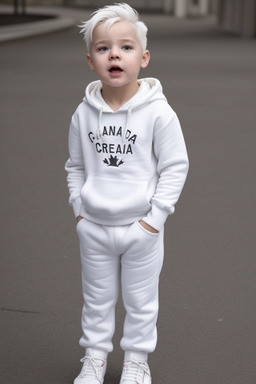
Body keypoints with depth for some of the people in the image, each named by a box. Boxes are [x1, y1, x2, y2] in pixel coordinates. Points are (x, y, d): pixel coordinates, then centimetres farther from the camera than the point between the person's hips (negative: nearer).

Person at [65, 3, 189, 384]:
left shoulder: (158, 112, -14)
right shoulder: (84, 114, -3)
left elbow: (175, 166, -10)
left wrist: (155, 216, -12)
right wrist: (79, 208, 2)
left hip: (141, 228, -3)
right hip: (93, 227, 3)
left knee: (141, 300, 12)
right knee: (97, 298, 16)